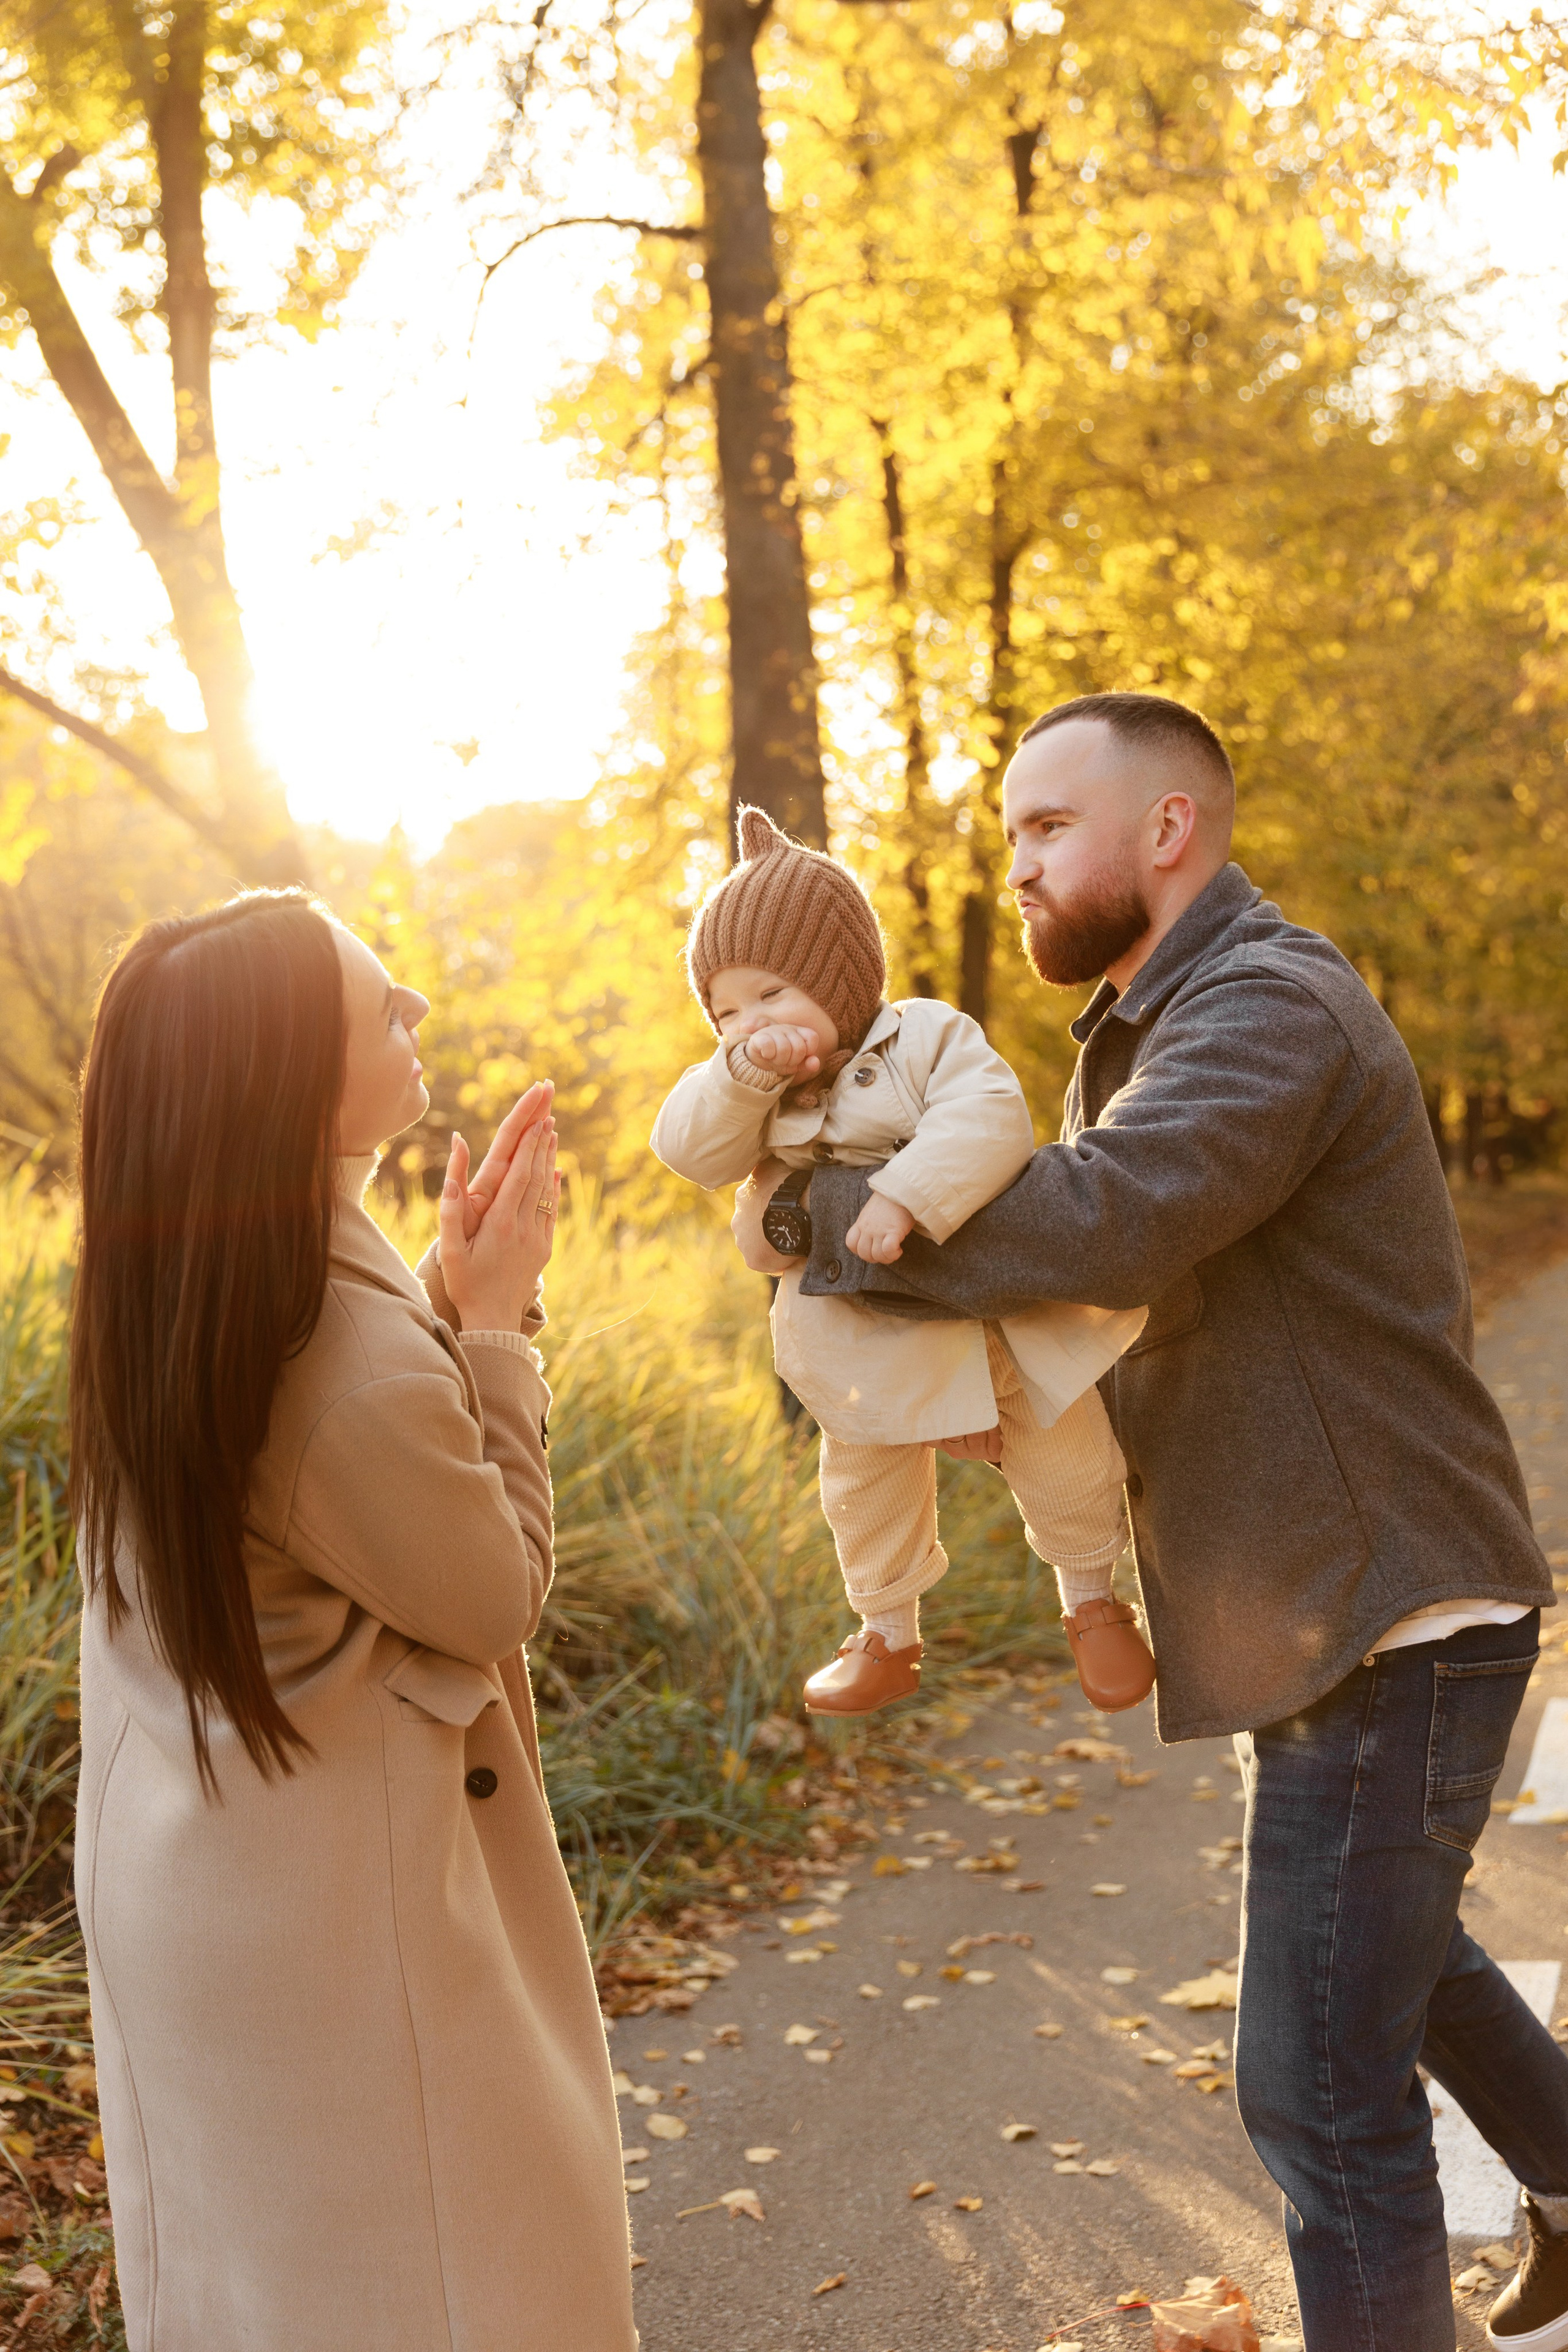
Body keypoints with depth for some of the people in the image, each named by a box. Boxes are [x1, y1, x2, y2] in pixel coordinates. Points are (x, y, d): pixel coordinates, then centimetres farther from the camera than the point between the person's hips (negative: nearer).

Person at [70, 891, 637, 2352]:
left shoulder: (163, 1294, -7)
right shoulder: (365, 1370, -35)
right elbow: (497, 1591, -17)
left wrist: (449, 1293, -4)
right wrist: (492, 1321, -14)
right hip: (329, 1915, -8)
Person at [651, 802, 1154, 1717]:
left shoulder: (929, 1035, -16)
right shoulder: (747, 1092, 0)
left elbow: (988, 1120, -32)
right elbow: (692, 1150, -16)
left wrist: (904, 1198, -44)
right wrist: (744, 1072, -31)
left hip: (994, 1302, -3)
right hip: (870, 1347, 4)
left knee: (1061, 1448, 8)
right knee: (865, 1476, 16)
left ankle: (1093, 1600, 35)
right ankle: (888, 1635, 39)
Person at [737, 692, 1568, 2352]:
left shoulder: (1271, 1008, -20)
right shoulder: (1150, 1029, 13)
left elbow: (1102, 1220, -37)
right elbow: (1160, 1300, 16)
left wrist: (816, 1217, -26)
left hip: (1389, 1617, -11)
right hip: (1330, 1603, 11)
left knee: (1324, 2092, -3)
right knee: (1380, 1949, 30)